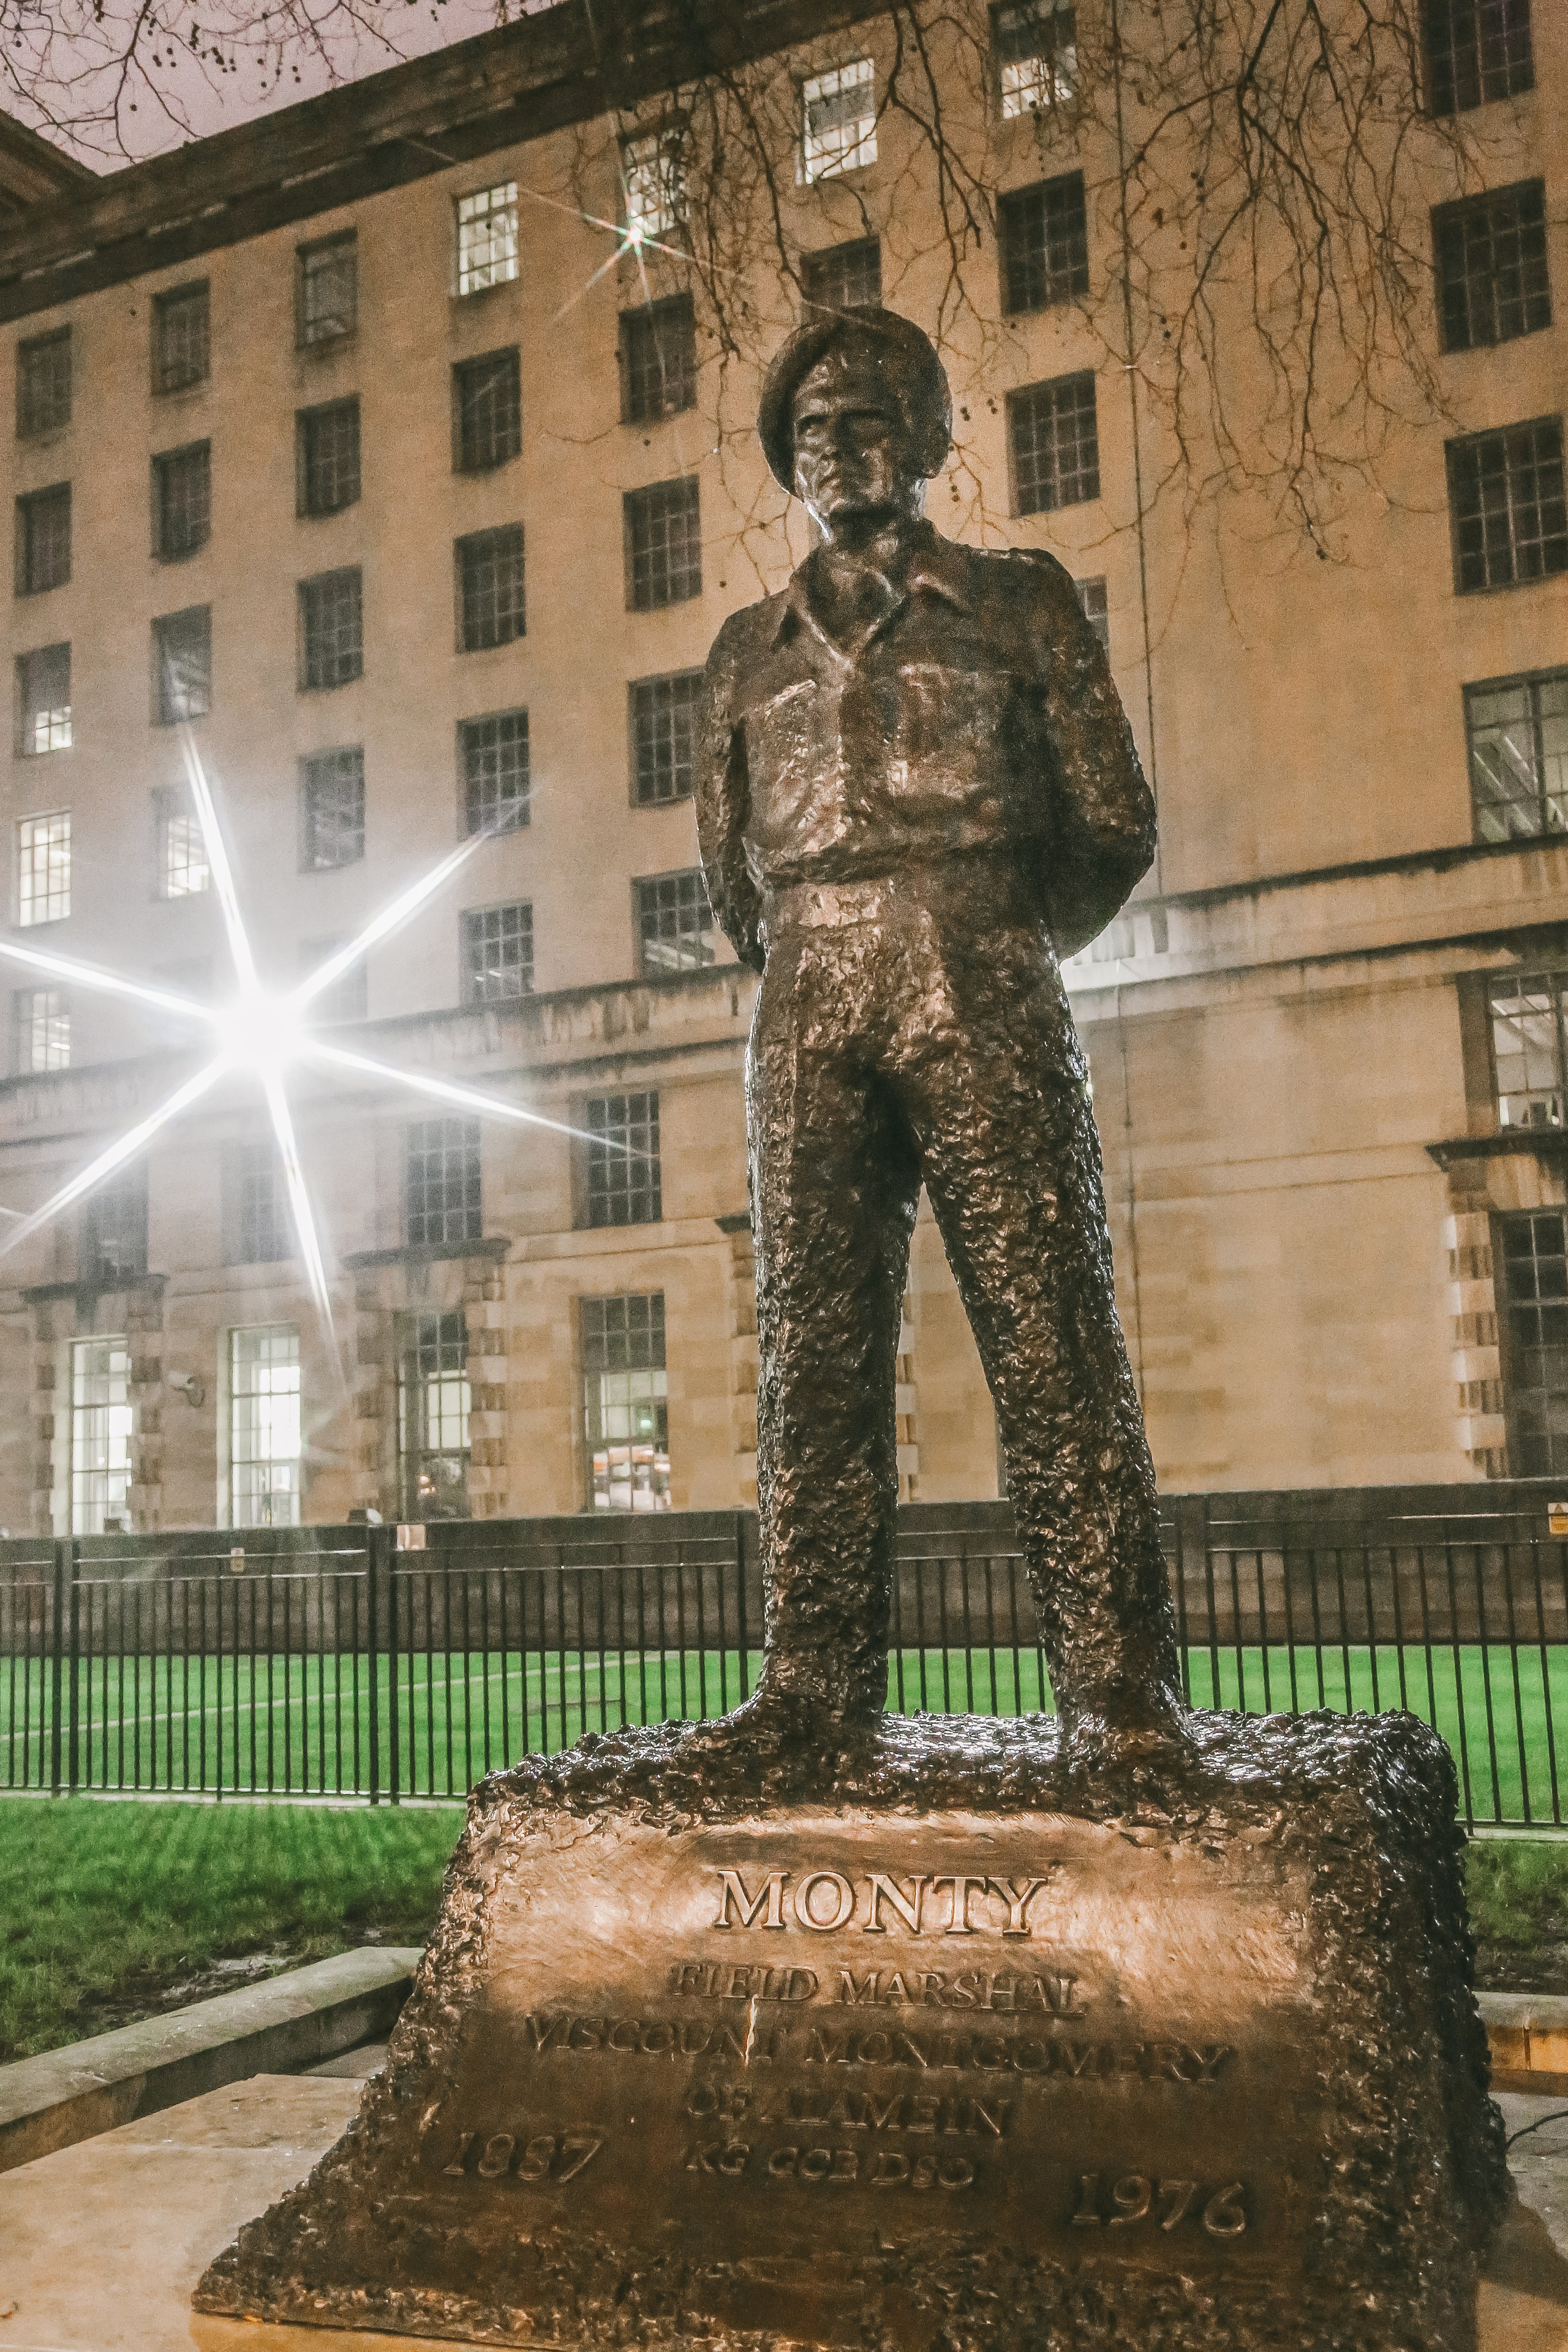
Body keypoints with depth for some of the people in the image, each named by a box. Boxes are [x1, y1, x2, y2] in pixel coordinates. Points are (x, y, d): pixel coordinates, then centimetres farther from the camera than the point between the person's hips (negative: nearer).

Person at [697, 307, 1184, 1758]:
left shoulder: (1019, 602, 13)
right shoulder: (750, 649, 21)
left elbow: (1115, 828, 10)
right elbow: (728, 864, 24)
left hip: (986, 1007, -3)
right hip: (811, 1025, 3)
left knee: (1053, 1345, -8)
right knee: (816, 1354, -1)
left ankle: (1122, 1695, -6)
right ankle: (818, 1688, 4)